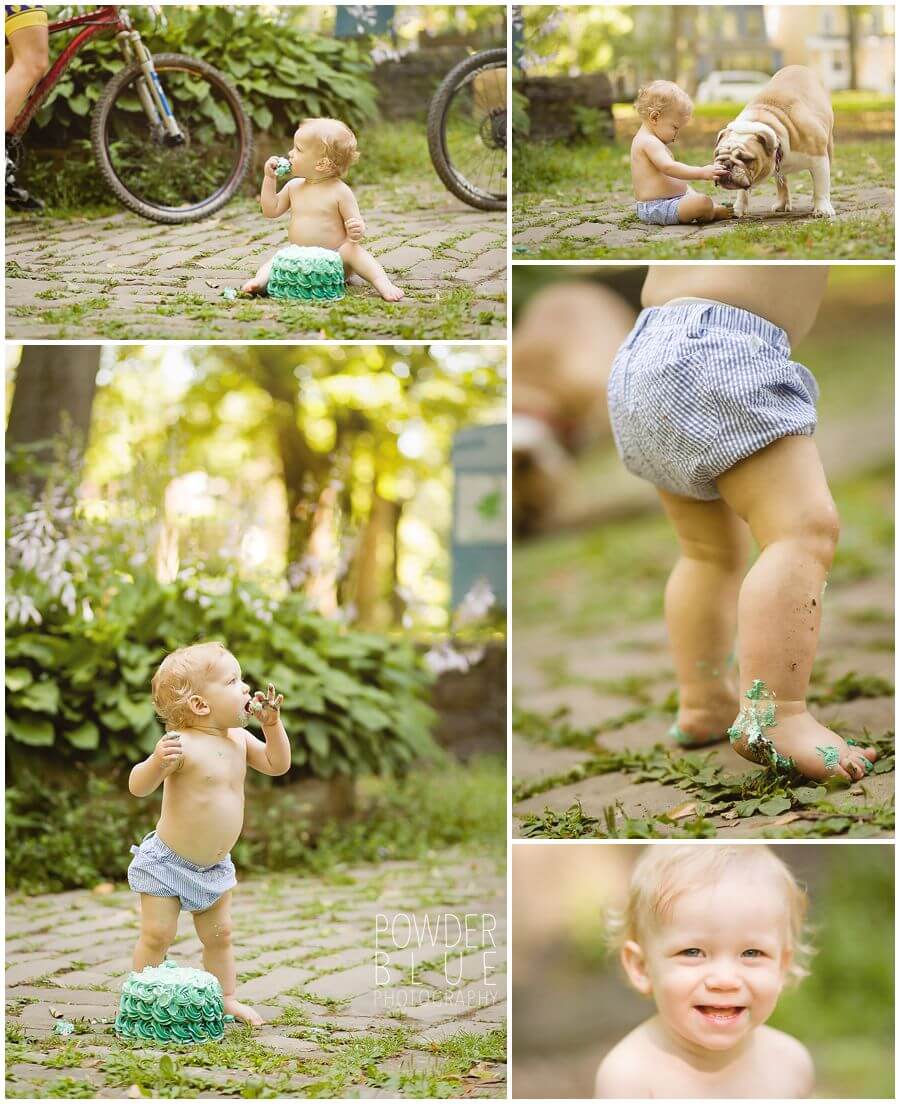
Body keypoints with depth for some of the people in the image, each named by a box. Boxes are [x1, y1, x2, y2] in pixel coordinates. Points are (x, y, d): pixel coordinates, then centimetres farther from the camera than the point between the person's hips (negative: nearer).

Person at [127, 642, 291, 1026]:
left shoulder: (238, 739, 0)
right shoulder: (182, 745, -25)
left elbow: (277, 764, 12)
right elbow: (137, 786, -28)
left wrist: (272, 722, -1)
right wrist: (158, 762, -48)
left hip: (214, 866, 7)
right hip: (167, 863, -7)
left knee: (219, 936, 17)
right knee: (157, 936, -2)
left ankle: (228, 998, 28)